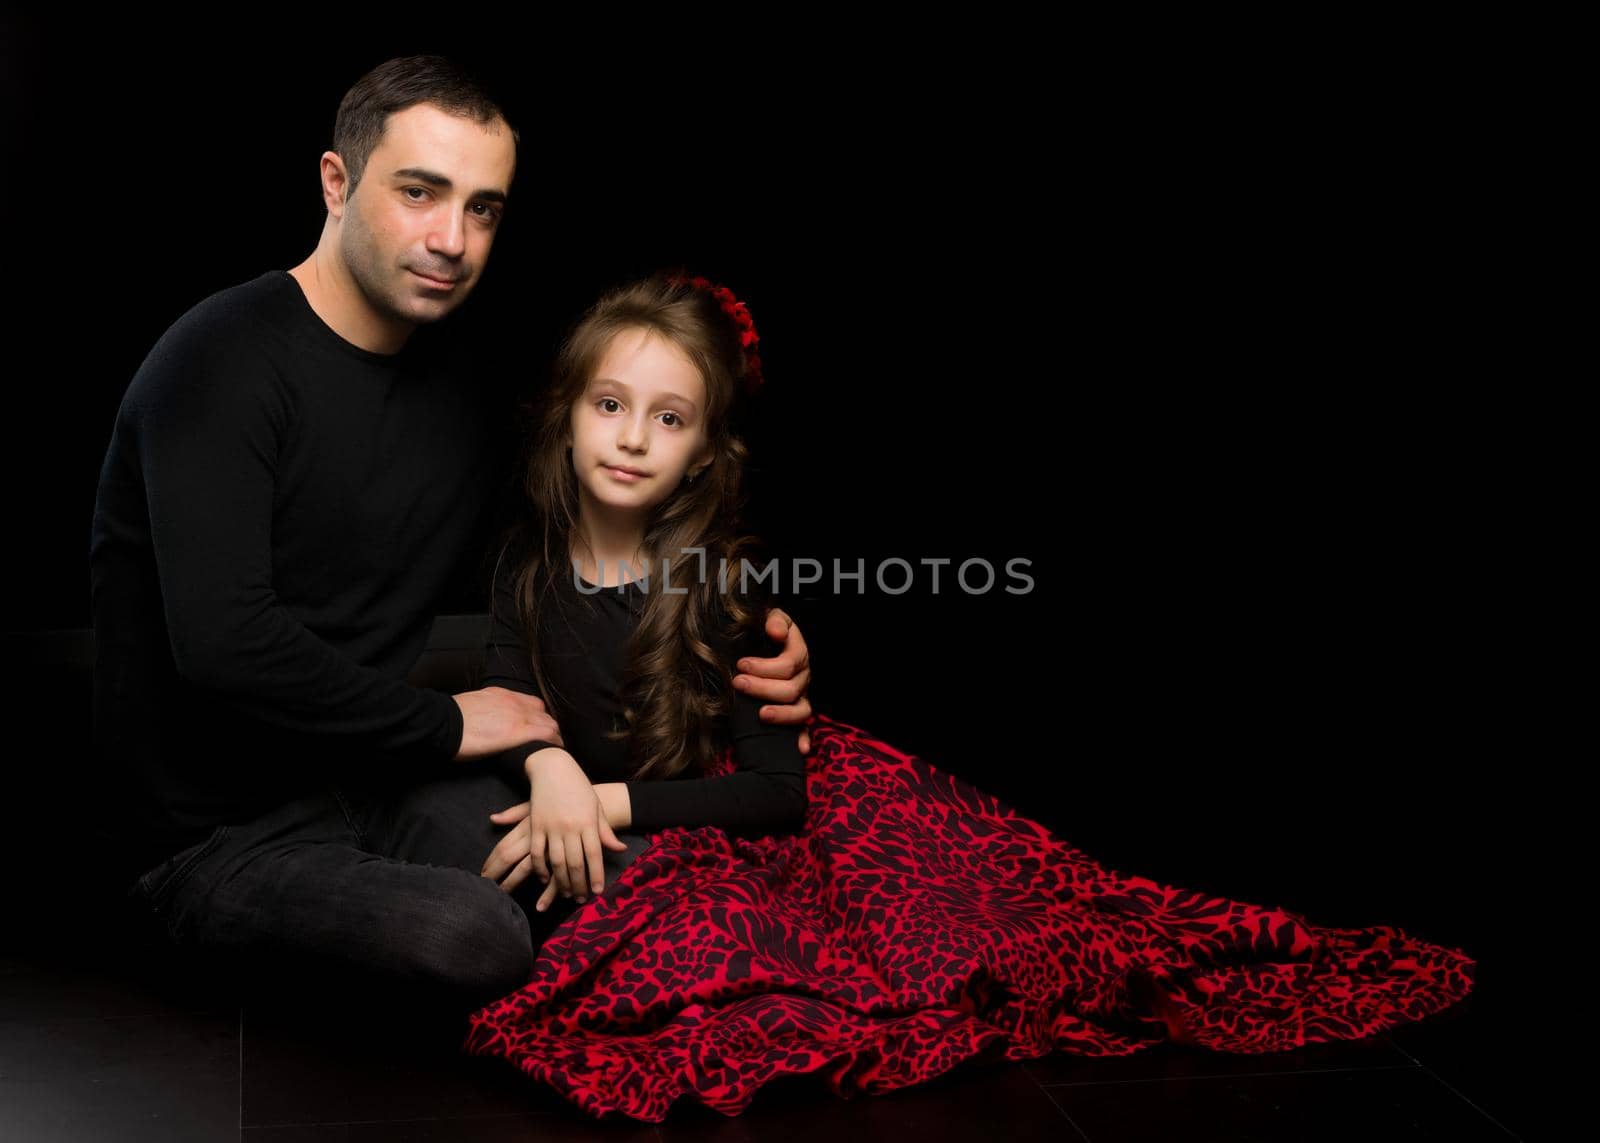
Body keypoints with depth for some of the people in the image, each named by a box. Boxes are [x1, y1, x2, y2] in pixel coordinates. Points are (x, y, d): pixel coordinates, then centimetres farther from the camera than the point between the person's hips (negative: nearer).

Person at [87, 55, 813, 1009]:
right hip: (218, 837, -6)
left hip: (375, 779, 6)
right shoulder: (227, 365, -15)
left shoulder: (463, 387, 10)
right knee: (479, 938, -30)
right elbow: (222, 640, -27)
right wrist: (445, 724, -15)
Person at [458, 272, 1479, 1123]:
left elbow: (776, 790, -15)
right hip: (618, 854, 1)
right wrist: (550, 765, -23)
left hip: (741, 805, 0)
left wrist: (616, 801, -22)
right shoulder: (525, 556, -7)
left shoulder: (717, 579, -13)